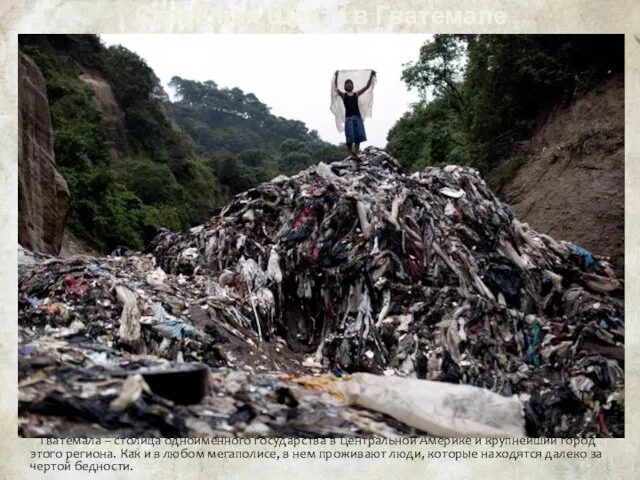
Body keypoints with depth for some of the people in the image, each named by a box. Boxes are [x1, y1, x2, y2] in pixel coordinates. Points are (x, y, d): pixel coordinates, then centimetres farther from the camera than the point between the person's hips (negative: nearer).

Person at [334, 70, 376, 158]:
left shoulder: (356, 94, 15)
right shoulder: (343, 95, 9)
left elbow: (367, 86, 12)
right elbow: (336, 88, -1)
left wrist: (371, 76, 3)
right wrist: (336, 76, -9)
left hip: (357, 116, 3)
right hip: (349, 117, -3)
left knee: (358, 136, -1)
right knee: (350, 137, -6)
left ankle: (357, 152, 3)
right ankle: (351, 153, -4)